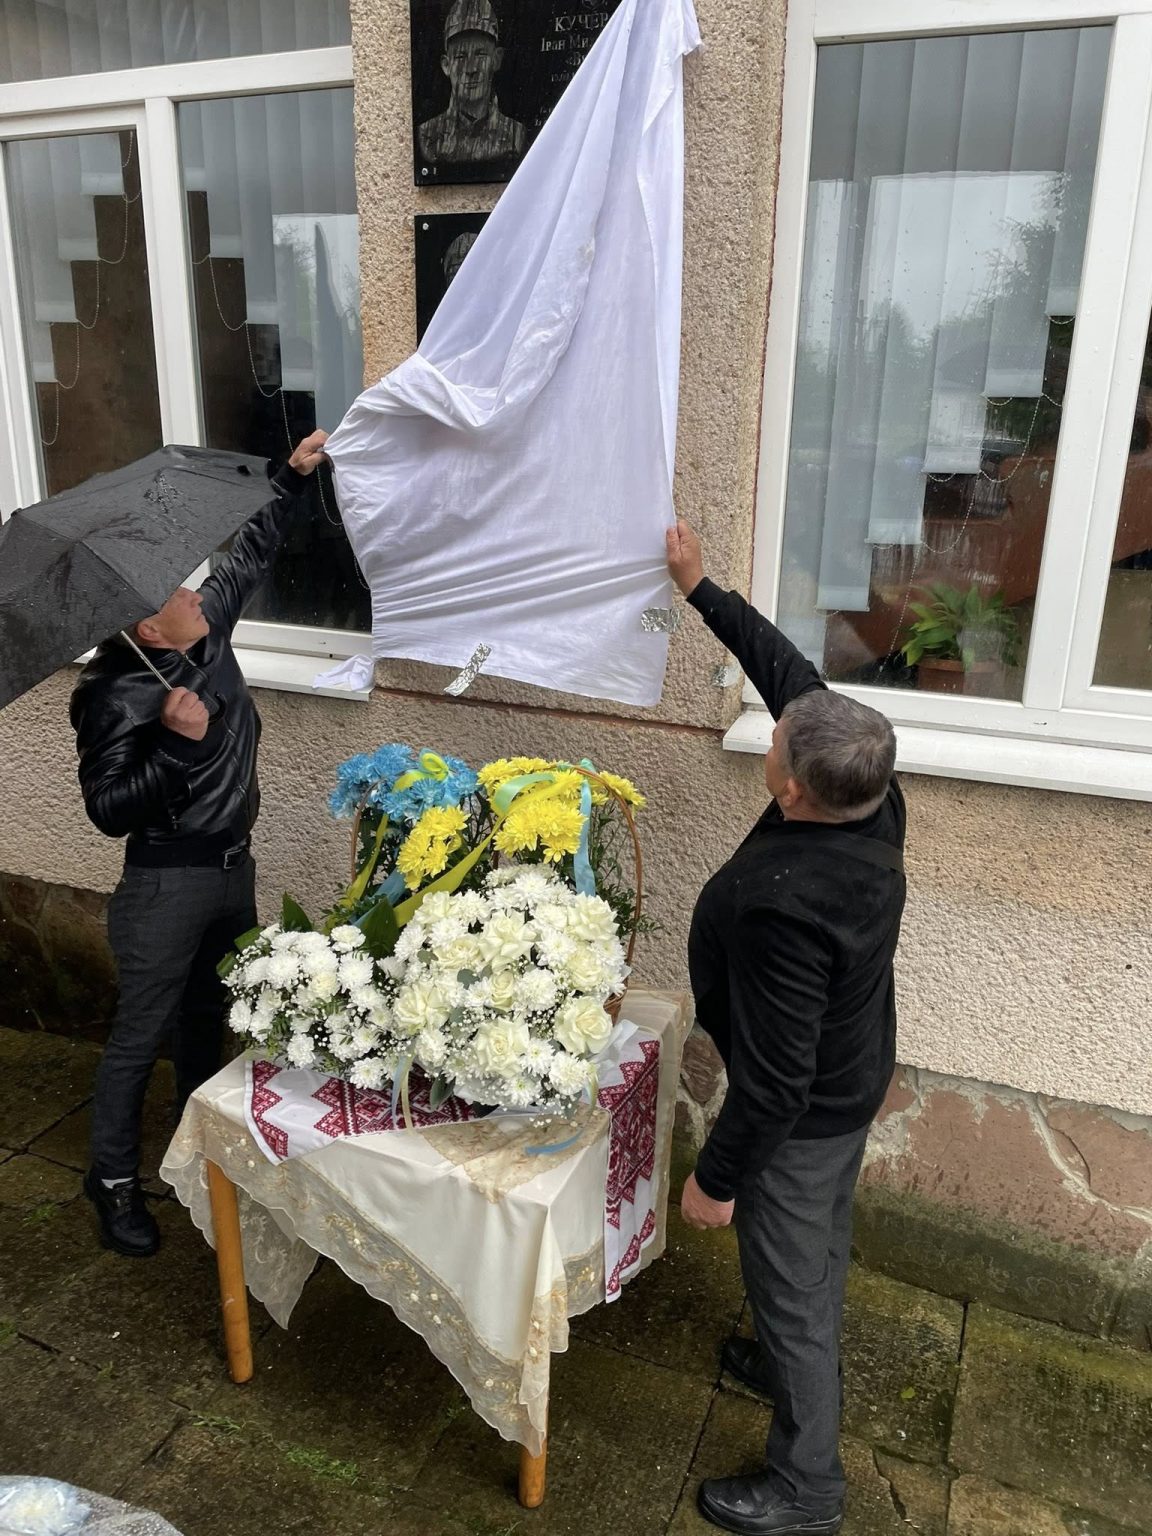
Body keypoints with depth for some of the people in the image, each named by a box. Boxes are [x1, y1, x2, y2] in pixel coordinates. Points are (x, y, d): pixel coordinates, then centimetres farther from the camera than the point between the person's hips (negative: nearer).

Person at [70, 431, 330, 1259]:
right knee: (141, 1034, 7)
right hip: (167, 881, -7)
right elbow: (108, 809, -22)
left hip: (234, 866, 7)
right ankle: (115, 1178, 24)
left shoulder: (209, 632, 0)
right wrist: (175, 745, -31)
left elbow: (249, 555, 14)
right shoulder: (119, 701, -20)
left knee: (210, 1017, 22)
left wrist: (292, 477, 15)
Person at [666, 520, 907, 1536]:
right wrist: (702, 590, 3)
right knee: (820, 1245, 30)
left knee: (790, 1281, 14)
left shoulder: (786, 905, -41)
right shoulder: (875, 796, -18)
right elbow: (790, 669, -5)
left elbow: (774, 1077, -31)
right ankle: (799, 1363, 58)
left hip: (805, 1115, -8)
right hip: (856, 1078, 8)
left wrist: (716, 1178, -17)